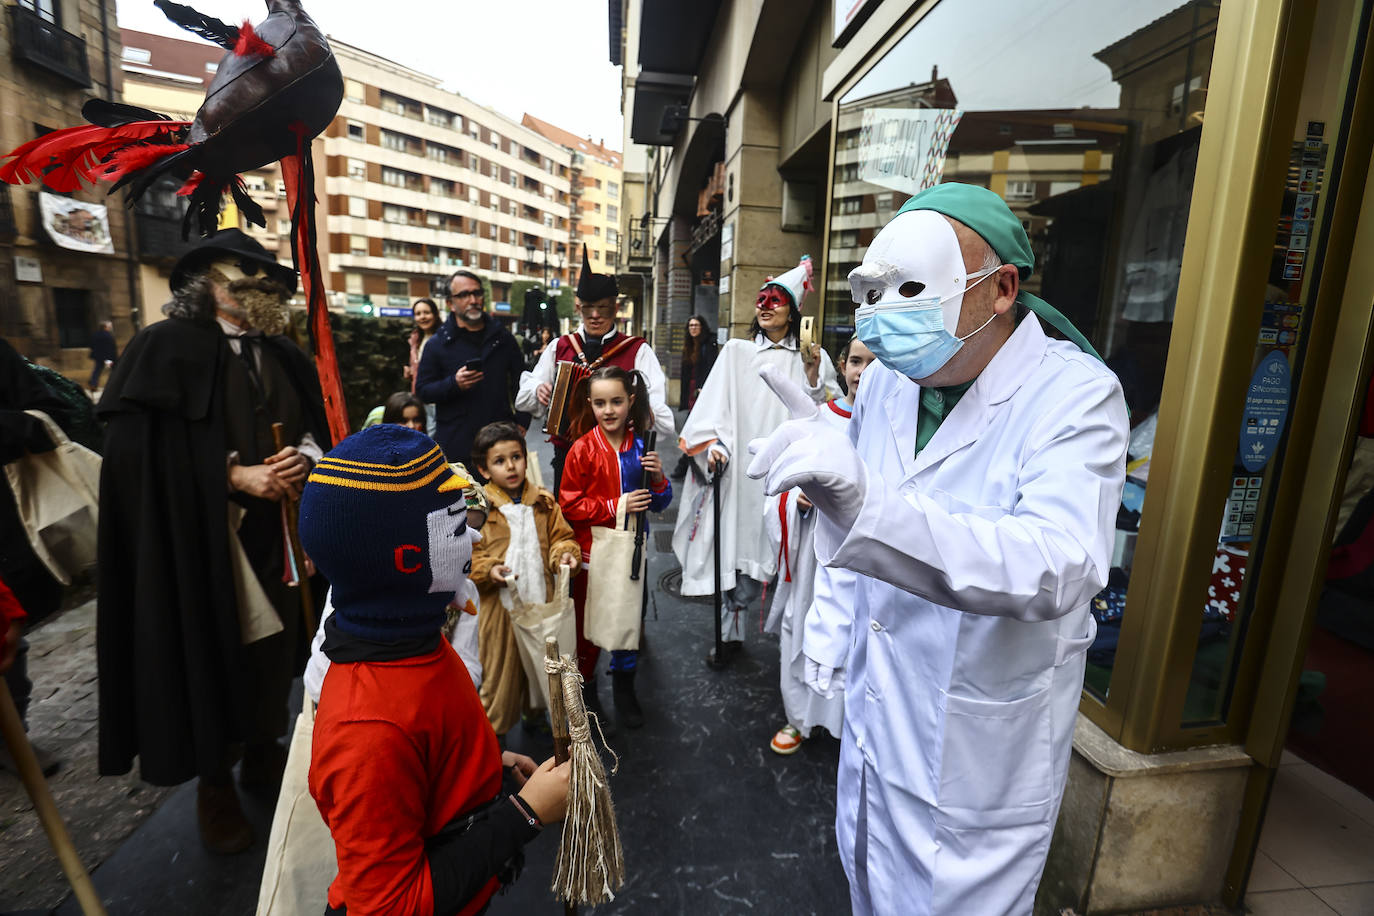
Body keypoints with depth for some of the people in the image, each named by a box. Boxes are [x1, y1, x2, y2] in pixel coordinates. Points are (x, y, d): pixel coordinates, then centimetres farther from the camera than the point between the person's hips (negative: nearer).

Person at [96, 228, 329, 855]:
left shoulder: (281, 355, 10)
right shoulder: (170, 348, -6)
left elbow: (316, 428, 12)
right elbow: (150, 454, -11)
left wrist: (303, 459, -9)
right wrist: (235, 476, -19)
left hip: (281, 530, 5)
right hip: (207, 535, -4)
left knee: (276, 645, 12)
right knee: (216, 657, 5)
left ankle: (264, 754, 35)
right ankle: (215, 786, 27)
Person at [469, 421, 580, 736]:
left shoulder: (544, 503, 0)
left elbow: (560, 537, 5)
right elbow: (466, 554, -5)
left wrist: (565, 554, -15)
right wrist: (488, 570, -21)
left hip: (541, 602, 3)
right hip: (500, 606, -3)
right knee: (499, 669, 9)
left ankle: (536, 715, 44)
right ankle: (491, 732, 32)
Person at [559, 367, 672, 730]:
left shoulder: (641, 446, 1)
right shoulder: (582, 450, -9)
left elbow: (659, 504, 7)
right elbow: (569, 505, -11)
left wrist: (658, 479, -14)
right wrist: (613, 506, -21)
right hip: (592, 550, -3)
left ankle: (624, 687, 35)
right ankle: (586, 686, 34)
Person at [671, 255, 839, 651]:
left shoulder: (813, 357, 8)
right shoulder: (737, 351, 12)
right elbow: (717, 403, 5)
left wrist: (813, 377, -11)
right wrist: (716, 445, -9)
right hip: (740, 466, 1)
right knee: (738, 545, 3)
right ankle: (731, 629, 19)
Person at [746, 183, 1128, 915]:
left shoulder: (1076, 396, -22)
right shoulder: (886, 381, -3)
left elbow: (1056, 567, -39)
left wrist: (867, 505, -54)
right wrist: (830, 627, 14)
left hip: (980, 751, -5)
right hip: (876, 711, 6)